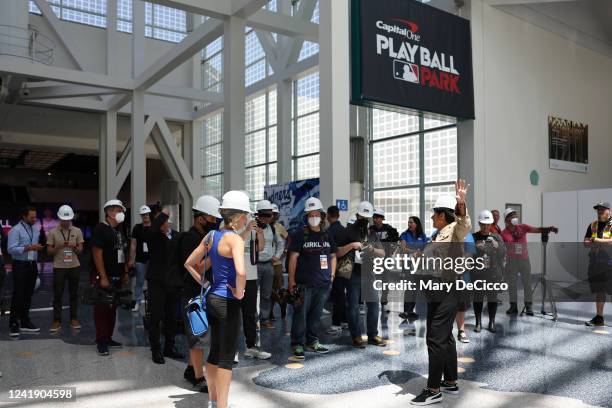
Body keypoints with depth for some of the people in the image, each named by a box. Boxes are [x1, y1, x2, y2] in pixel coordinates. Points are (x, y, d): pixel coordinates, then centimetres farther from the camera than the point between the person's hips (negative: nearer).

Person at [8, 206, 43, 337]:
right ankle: (13, 324, 3)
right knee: (18, 295, -4)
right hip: (20, 265, -7)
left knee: (28, 295, 12)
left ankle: (25, 322, 21)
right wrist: (28, 248, -25)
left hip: (32, 265, 7)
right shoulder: (16, 230, -10)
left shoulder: (36, 230, 12)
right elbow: (11, 249, -17)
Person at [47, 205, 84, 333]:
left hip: (74, 266, 1)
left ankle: (74, 319, 17)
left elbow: (80, 250, 4)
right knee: (57, 295, 2)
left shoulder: (77, 231, 3)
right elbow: (49, 251, 0)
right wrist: (58, 247, -18)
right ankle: (57, 321, 10)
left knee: (74, 294, 7)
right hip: (59, 267, -1)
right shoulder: (53, 232, 0)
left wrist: (74, 247, -17)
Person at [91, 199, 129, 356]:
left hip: (117, 277, 8)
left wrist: (125, 273, 15)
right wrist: (103, 277, -20)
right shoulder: (100, 229, -11)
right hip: (104, 278, -8)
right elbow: (97, 254, -17)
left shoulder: (119, 231, 14)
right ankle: (101, 342, 5)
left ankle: (108, 338, 23)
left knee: (112, 309, 13)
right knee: (102, 309, -2)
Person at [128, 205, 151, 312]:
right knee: (139, 282, 5)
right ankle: (137, 302, 13)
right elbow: (133, 244, 4)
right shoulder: (137, 228, 5)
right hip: (140, 260, 0)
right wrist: (131, 260, 0)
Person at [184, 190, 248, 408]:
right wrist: (239, 292, -18)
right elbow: (241, 271, -35)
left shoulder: (211, 235, 6)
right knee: (227, 357, 3)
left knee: (215, 351, 19)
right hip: (228, 302, -8)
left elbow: (189, 263, 15)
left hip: (212, 298, 8)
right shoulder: (235, 238, -18)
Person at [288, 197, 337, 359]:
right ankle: (298, 345, 8)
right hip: (304, 283, -5)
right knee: (301, 314, -2)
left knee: (316, 314, 13)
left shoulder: (327, 236, 12)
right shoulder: (300, 235, -4)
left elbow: (333, 256, 21)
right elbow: (293, 257, -7)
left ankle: (312, 342, 26)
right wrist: (291, 279, -11)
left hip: (324, 284, 5)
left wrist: (332, 275, 13)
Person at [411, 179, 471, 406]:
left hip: (447, 292, -10)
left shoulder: (455, 230, -10)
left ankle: (433, 390, 2)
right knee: (445, 338, 16)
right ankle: (450, 382, 28)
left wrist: (462, 204, -50)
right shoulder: (438, 235, 17)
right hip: (436, 292, 10)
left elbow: (465, 224, -34)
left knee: (436, 339, -7)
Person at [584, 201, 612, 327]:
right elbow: (586, 243, 9)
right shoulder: (593, 225, 14)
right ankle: (599, 317, 19)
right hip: (595, 262, 5)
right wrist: (592, 242, -11)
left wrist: (598, 240, -14)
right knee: (599, 291, 11)